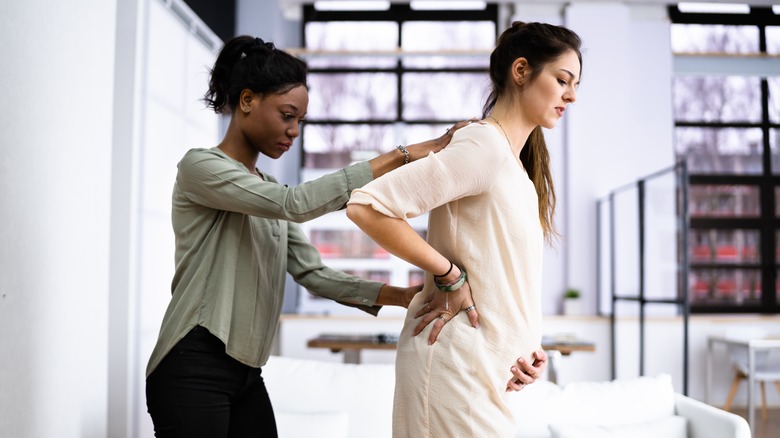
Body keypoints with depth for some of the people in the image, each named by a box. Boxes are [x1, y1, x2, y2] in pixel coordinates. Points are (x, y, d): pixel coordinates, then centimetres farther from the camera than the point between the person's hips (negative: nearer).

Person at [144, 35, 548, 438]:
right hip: (193, 371, -8)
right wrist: (406, 155, -24)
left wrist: (402, 295, -6)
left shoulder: (269, 194, 17)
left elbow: (313, 274, 8)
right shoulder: (199, 166, -8)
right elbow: (297, 204, -22)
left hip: (246, 374, 8)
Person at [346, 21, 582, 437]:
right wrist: (449, 276, -16)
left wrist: (525, 344, 6)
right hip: (459, 360, -9)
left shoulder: (519, 164, 15)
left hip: (488, 364, 9)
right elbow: (366, 207, -22)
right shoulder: (485, 145, -14)